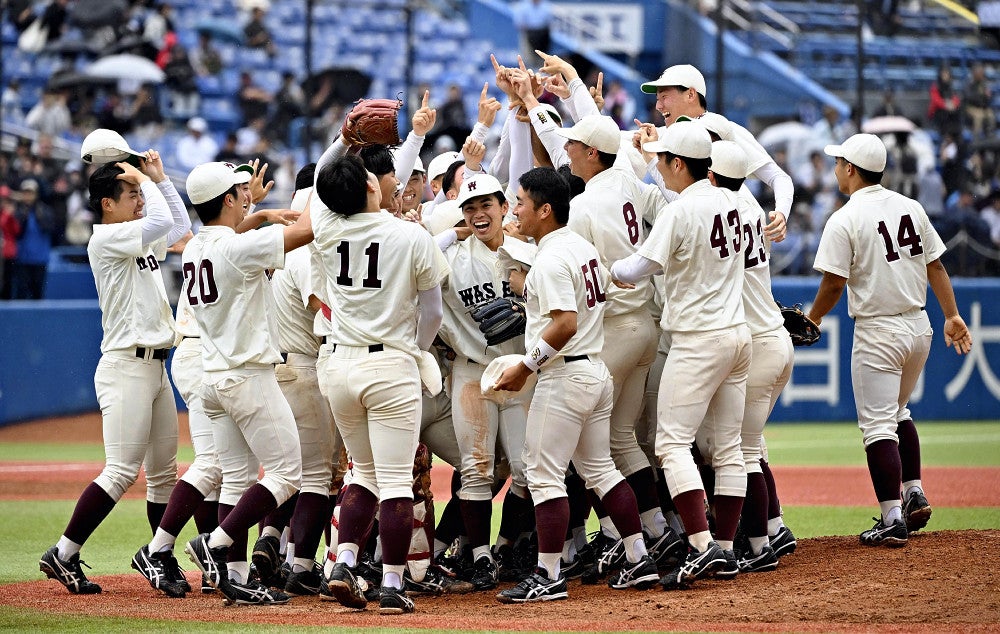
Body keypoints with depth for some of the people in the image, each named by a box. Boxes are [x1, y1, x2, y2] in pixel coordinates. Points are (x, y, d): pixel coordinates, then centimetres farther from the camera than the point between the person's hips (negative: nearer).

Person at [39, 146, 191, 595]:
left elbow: (179, 226, 31)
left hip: (156, 367, 10)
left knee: (164, 472, 10)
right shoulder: (105, 239, -10)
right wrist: (144, 179, -7)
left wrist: (158, 177, 22)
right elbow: (162, 223, -23)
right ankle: (62, 555, -11)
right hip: (126, 367, -10)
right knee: (122, 471, -14)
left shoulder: (141, 242, 16)